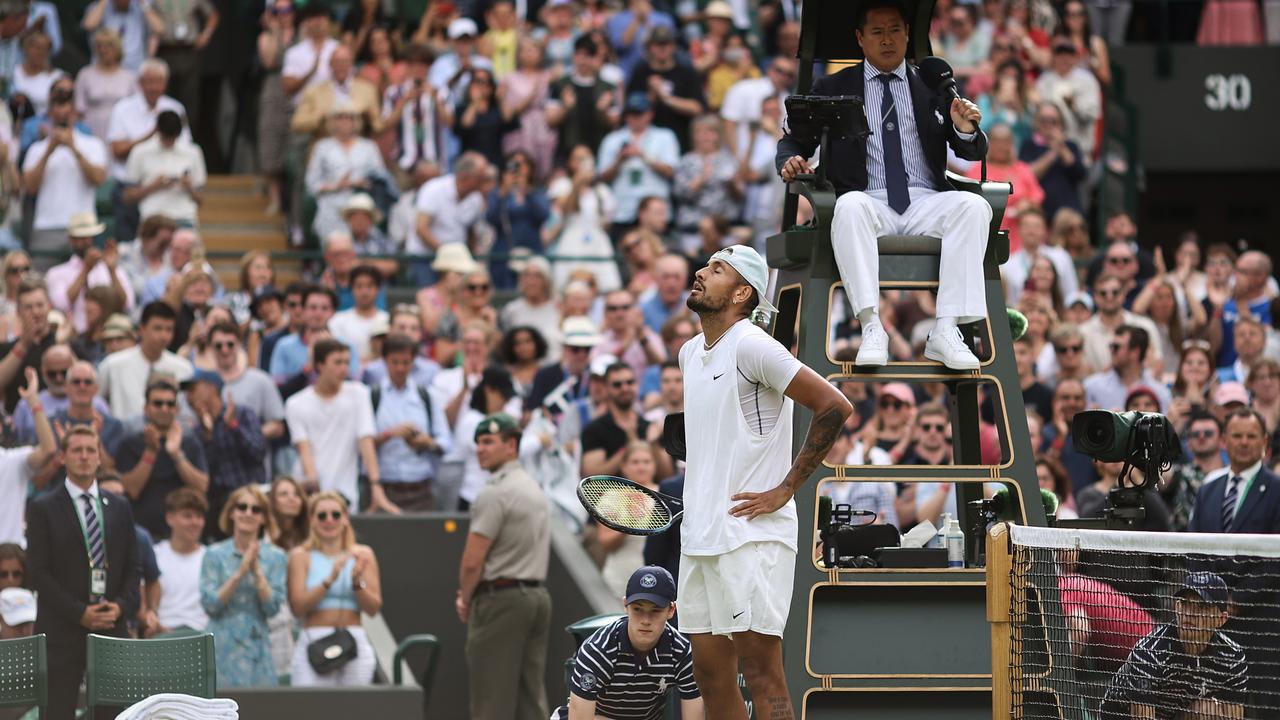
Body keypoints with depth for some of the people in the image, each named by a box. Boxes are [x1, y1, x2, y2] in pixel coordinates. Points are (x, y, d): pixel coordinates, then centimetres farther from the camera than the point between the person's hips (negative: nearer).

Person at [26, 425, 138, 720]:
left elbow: (132, 568, 14)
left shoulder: (119, 508, 15)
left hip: (112, 629, 4)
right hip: (61, 631, -4)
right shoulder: (43, 509, 2)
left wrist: (122, 605, -5)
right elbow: (38, 571, -5)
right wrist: (78, 613, -12)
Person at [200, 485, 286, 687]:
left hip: (258, 651, 1)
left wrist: (257, 571, -12)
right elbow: (209, 604, -6)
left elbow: (273, 607, -2)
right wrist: (240, 573, -13)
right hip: (223, 648, -1)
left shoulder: (275, 556, 7)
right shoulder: (215, 554, 3)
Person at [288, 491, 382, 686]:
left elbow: (374, 608, 5)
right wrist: (329, 580, -16)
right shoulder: (301, 556, 5)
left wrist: (357, 581, -13)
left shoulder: (363, 555, 10)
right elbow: (298, 607, -6)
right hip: (313, 643, -2)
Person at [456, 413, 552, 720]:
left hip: (500, 600, -9)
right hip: (537, 596, 9)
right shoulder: (536, 490, 16)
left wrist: (465, 600, 2)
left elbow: (473, 561, -16)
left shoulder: (495, 493, -13)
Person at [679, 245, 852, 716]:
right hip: (699, 539, 8)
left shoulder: (751, 346, -10)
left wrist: (785, 489, -13)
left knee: (760, 673, -9)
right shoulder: (690, 353, 16)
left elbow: (834, 406, -15)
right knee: (710, 674, 8)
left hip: (751, 534, -8)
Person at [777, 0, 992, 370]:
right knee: (850, 206, -36)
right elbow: (794, 141, 15)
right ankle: (872, 327, -42)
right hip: (871, 203, -1)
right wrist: (790, 161, -9)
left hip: (926, 204, 1)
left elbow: (973, 153, 16)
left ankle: (946, 332, -35)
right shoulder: (832, 90, 15)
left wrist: (966, 131, -9)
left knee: (974, 206, -30)